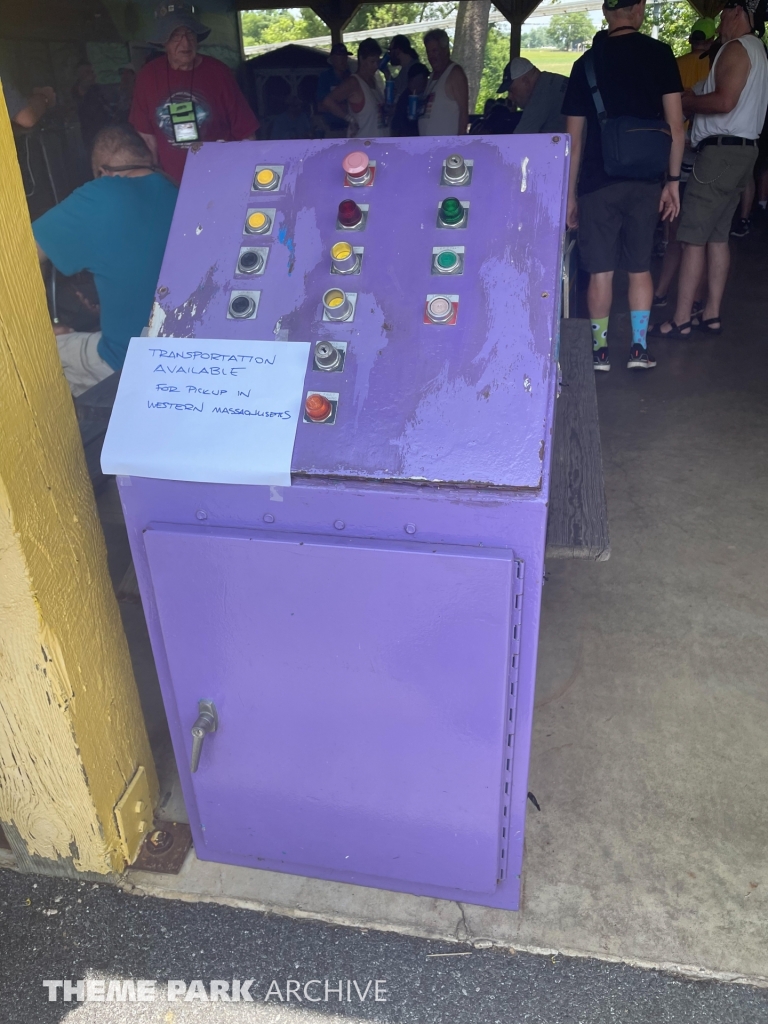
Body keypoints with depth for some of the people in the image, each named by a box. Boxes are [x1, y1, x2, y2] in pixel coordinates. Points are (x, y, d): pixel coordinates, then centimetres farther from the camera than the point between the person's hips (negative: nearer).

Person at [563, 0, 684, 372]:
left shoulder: (587, 62, 3)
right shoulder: (659, 54, 2)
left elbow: (574, 138, 3)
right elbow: (675, 125, -2)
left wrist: (570, 192, 8)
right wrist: (672, 180, 4)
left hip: (598, 181, -1)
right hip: (646, 180, 1)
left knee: (601, 271, 4)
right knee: (640, 268, 10)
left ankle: (599, 349, 9)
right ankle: (639, 348, 11)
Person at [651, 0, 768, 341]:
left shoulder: (737, 48, -8)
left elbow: (725, 101, -21)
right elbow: (736, 103, 19)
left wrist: (685, 102, -7)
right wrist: (694, 102, 11)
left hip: (722, 151, -10)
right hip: (740, 149, 10)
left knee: (693, 236, -11)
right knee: (717, 235, 9)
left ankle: (680, 320, -13)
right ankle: (712, 314, 9)